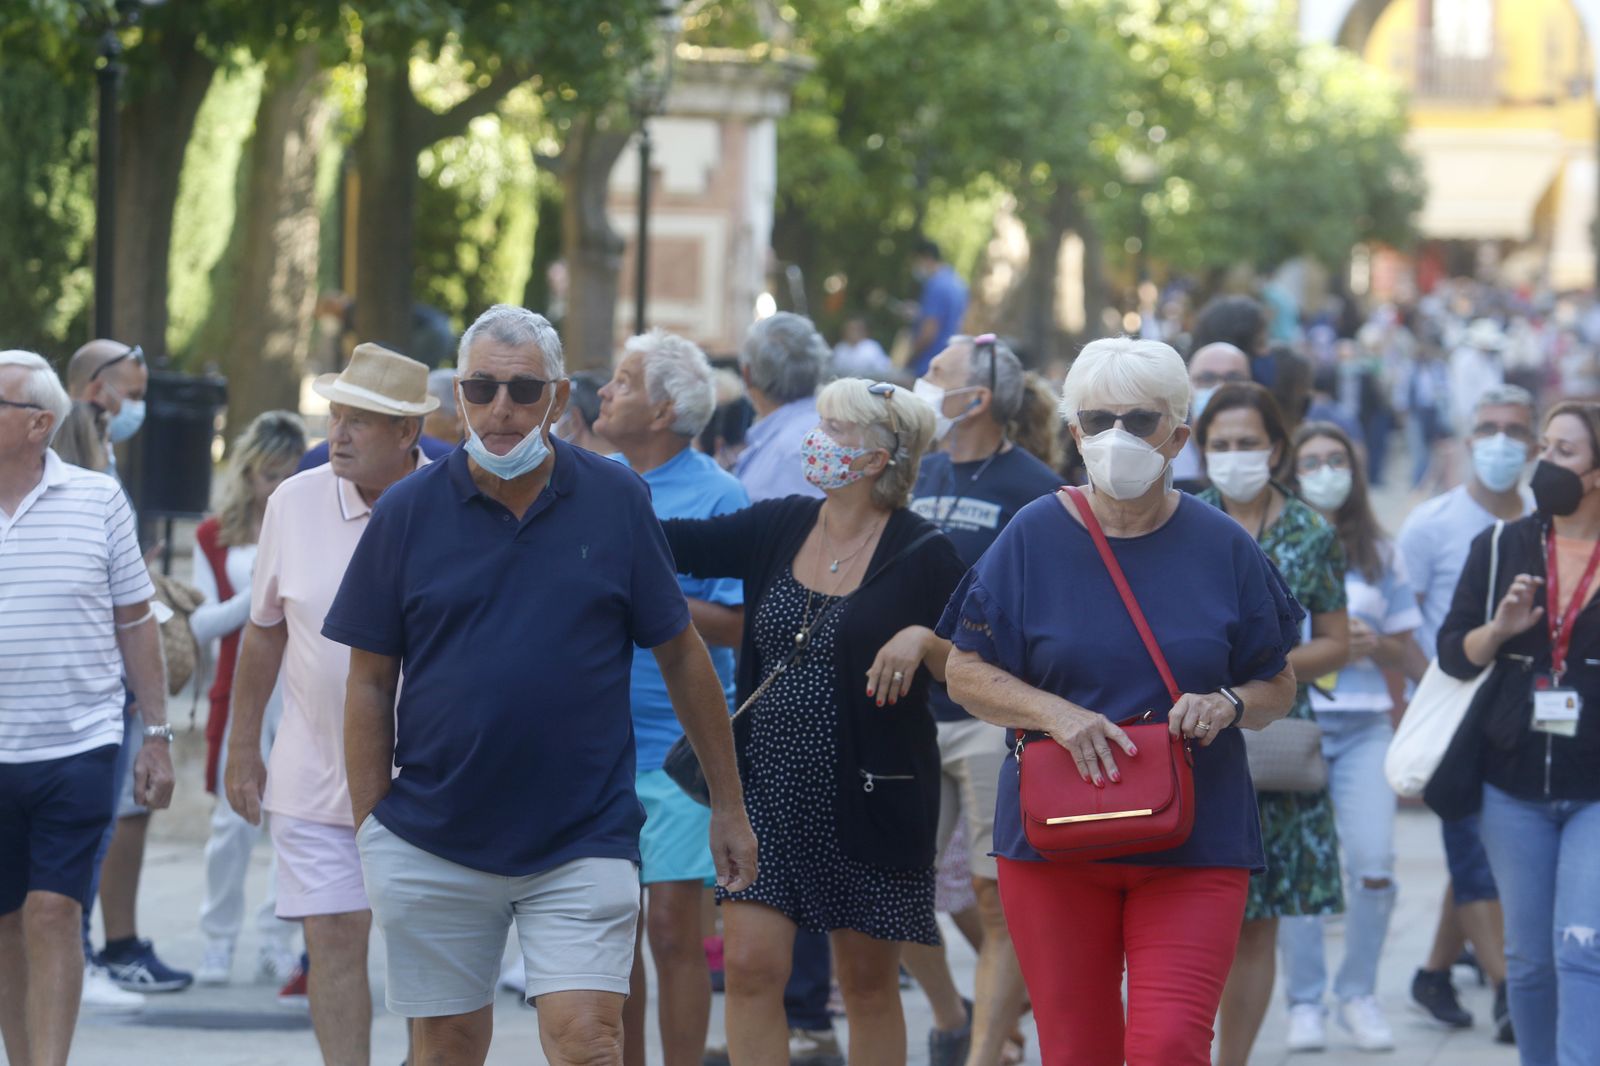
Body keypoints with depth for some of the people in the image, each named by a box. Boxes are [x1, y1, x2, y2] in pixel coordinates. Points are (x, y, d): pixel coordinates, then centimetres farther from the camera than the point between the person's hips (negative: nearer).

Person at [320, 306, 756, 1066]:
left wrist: (728, 804, 8)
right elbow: (370, 683, 4)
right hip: (434, 845, 1)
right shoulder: (408, 511, 0)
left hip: (584, 839, -1)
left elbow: (681, 656, 7)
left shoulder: (616, 502, 0)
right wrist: (370, 832, 0)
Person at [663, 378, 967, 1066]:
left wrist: (924, 640, -22)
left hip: (870, 798, -4)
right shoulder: (777, 530, 7)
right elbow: (678, 543, 5)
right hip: (768, 794, 4)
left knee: (869, 984, 6)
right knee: (751, 967, -7)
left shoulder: (921, 555, -6)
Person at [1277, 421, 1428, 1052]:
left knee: (1373, 866, -11)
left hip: (1364, 725, 2)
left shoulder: (1378, 553, 14)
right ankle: (1304, 1004, 5)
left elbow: (1407, 652, 16)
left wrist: (1376, 646, -5)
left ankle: (1359, 995, 6)